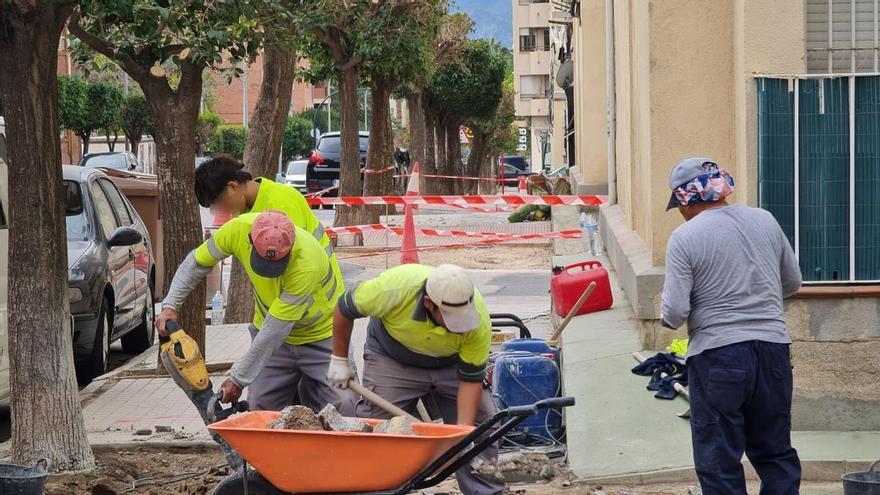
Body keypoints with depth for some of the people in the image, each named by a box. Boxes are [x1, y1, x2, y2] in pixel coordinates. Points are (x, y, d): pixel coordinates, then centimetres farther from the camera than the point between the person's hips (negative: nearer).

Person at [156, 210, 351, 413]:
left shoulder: (307, 264, -37)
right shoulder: (238, 229, -24)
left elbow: (275, 331, -31)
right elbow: (198, 262, -2)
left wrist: (238, 378, -25)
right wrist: (170, 305, -12)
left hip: (321, 334, -4)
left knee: (342, 409, -14)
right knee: (262, 408, -6)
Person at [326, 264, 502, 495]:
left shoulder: (479, 320, -32)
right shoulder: (396, 286, -38)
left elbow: (471, 379, -22)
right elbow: (345, 308, -19)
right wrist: (339, 360, -10)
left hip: (452, 363, 1)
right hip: (392, 360, -1)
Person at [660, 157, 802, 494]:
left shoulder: (684, 238, -10)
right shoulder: (765, 221, 5)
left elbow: (674, 312, -14)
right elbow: (793, 283, 16)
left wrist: (667, 316, 8)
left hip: (717, 356, -5)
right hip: (773, 350, 5)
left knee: (719, 465, 5)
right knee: (777, 454, 15)